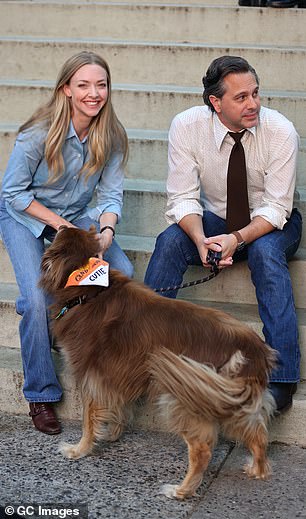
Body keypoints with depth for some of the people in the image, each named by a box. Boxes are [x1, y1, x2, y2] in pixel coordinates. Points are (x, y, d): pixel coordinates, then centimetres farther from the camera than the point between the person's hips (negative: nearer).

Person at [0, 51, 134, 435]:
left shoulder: (112, 136, -10)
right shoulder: (38, 133, -22)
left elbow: (111, 193, -7)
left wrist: (107, 230, -27)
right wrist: (59, 224, -20)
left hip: (79, 215, 4)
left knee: (123, 273, -21)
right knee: (37, 299, -24)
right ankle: (40, 395, -6)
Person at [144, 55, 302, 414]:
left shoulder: (280, 131, -20)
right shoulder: (187, 126, -17)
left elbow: (276, 208, -20)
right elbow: (184, 198, -16)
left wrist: (237, 239, -37)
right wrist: (200, 239, -37)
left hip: (270, 224, -2)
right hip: (214, 219, 2)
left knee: (265, 252, -35)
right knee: (170, 241, -28)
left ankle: (281, 380, -35)